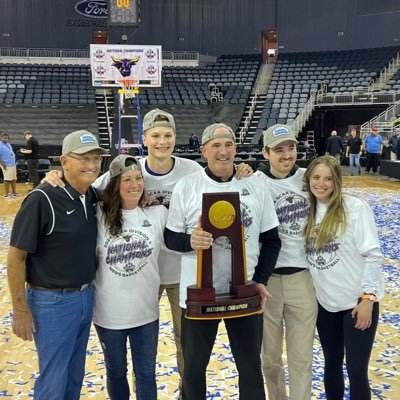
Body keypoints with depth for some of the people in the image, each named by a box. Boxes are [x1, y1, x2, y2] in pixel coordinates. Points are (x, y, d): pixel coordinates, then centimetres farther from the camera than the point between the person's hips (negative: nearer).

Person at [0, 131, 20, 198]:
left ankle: (14, 193, 21)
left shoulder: (8, 144, 15)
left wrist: (14, 163, 19)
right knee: (7, 180, -2)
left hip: (13, 164, 8)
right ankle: (6, 194, 6)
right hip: (7, 166, -8)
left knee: (14, 179, 12)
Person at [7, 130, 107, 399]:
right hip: (53, 302, -6)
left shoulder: (93, 196, -1)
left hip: (86, 297, 6)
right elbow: (16, 257, -15)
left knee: (75, 375, 21)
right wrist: (20, 311, -13)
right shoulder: (42, 199, -20)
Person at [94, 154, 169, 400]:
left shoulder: (158, 214, -6)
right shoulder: (99, 216, -9)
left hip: (145, 310, 1)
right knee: (116, 372, 21)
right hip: (109, 312, 0)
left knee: (146, 373, 17)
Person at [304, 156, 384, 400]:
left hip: (358, 301, -4)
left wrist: (368, 298, -15)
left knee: (356, 371, 3)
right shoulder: (308, 210, 3)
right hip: (326, 302, 5)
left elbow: (372, 255, -12)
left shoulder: (355, 207, -12)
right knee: (332, 365, 17)